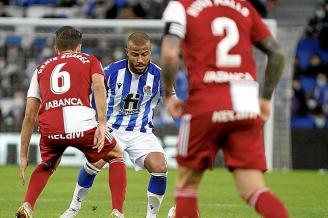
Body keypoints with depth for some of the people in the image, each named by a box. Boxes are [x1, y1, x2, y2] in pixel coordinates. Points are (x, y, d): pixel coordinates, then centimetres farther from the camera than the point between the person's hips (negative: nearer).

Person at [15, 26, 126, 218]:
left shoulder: (42, 68, 28)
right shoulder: (89, 60, 22)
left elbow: (30, 116, 24)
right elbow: (98, 86, -2)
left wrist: (24, 155, 28)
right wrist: (102, 124, -11)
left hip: (50, 130, 3)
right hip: (82, 126, -3)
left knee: (47, 164, 34)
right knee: (115, 155, 25)